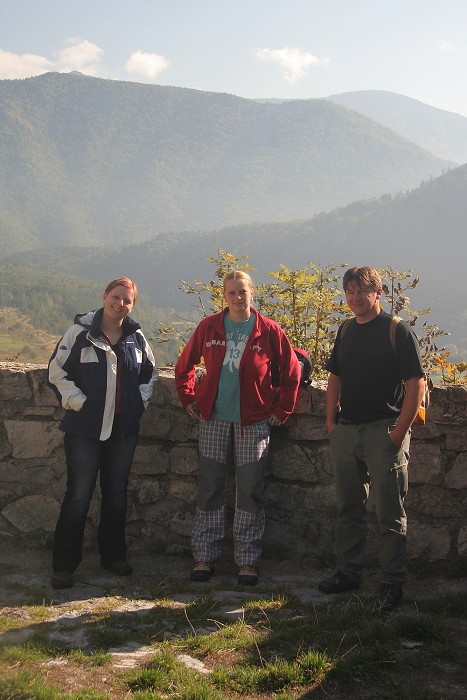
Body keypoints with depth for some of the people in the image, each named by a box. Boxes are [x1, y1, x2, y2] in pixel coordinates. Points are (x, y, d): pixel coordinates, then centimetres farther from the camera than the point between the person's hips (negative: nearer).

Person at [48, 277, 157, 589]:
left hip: (124, 427, 4)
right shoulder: (81, 332, -7)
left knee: (117, 493, 14)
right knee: (78, 495, -2)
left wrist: (140, 401, 6)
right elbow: (57, 371, -5)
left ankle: (114, 554, 28)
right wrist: (78, 402, -10)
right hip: (86, 427, -4)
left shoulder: (137, 336, 6)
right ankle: (64, 565, 8)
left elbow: (150, 373, 19)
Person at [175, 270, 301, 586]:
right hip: (214, 418, 2)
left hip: (254, 421, -2)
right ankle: (204, 556, 17)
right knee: (210, 488, 6)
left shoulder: (269, 331, -3)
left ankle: (248, 560, 13)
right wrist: (189, 399, 9)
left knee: (250, 491, 2)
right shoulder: (209, 327, 2)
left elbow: (291, 371, 4)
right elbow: (185, 365, 15)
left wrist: (282, 409, 2)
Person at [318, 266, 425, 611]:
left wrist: (399, 431, -14)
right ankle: (349, 573, 27)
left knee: (391, 514, 1)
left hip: (384, 431, -6)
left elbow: (416, 384, -11)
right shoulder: (346, 331, 12)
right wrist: (331, 421, 8)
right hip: (345, 432, 6)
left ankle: (393, 583, 10)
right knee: (349, 509, 15)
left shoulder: (398, 330, -8)